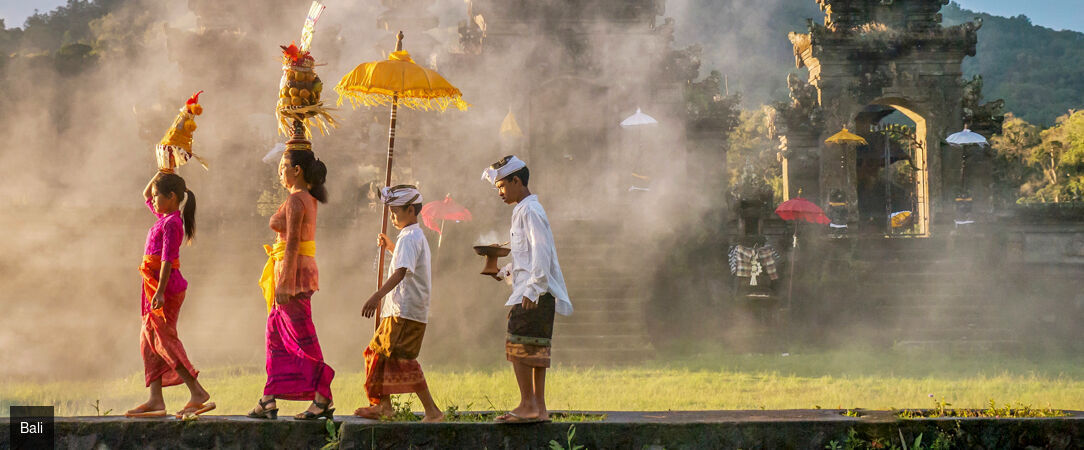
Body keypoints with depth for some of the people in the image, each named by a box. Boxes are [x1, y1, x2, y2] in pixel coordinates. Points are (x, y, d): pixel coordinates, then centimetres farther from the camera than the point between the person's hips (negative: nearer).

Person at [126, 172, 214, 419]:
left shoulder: (171, 223, -13)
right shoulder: (164, 216, 14)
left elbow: (167, 259, -21)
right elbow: (146, 195, 33)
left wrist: (160, 291, -27)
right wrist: (160, 175, 21)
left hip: (166, 286, -10)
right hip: (155, 287, 10)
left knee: (164, 340, -10)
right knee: (148, 341, 9)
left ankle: (198, 393, -12)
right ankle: (155, 400, 9)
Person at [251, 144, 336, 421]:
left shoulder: (295, 201, -15)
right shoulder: (308, 199, 13)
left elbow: (292, 244, -20)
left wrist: (284, 283, -20)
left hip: (293, 271, -10)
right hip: (303, 268, 10)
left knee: (303, 340, -5)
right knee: (276, 335, 11)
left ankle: (323, 400, -2)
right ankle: (269, 401, 13)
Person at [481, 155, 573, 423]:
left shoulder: (530, 211, -11)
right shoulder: (523, 211, 20)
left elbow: (541, 251, -19)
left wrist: (532, 290, -22)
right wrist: (506, 271, 16)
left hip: (533, 293, -10)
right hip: (531, 292, 10)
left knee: (518, 347, -10)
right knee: (536, 350, 8)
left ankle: (528, 405, -10)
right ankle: (540, 408, 9)